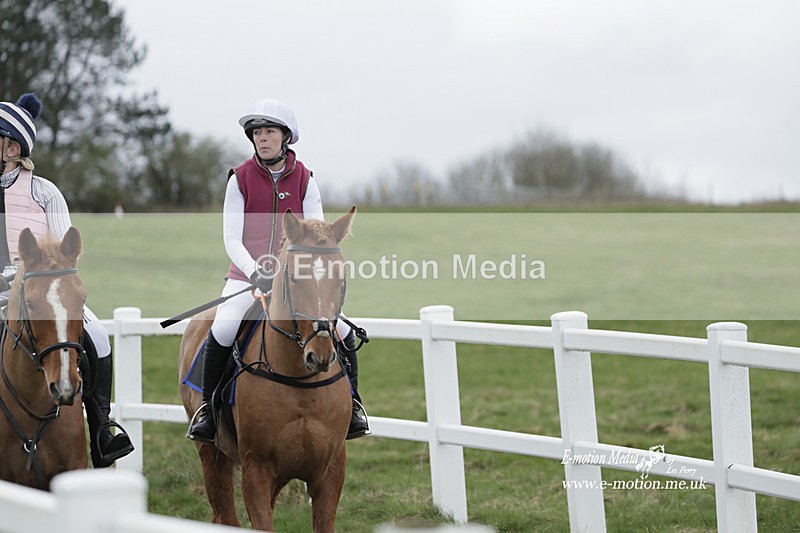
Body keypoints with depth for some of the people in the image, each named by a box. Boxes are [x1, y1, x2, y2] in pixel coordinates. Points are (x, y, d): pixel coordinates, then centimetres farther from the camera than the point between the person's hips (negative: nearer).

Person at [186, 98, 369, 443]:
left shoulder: (303, 179, 3)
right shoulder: (241, 178, -1)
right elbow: (231, 238, -5)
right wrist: (255, 273, -22)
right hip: (248, 271, -1)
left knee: (343, 333, -15)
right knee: (221, 331, -28)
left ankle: (350, 404, 8)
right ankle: (208, 408, -9)